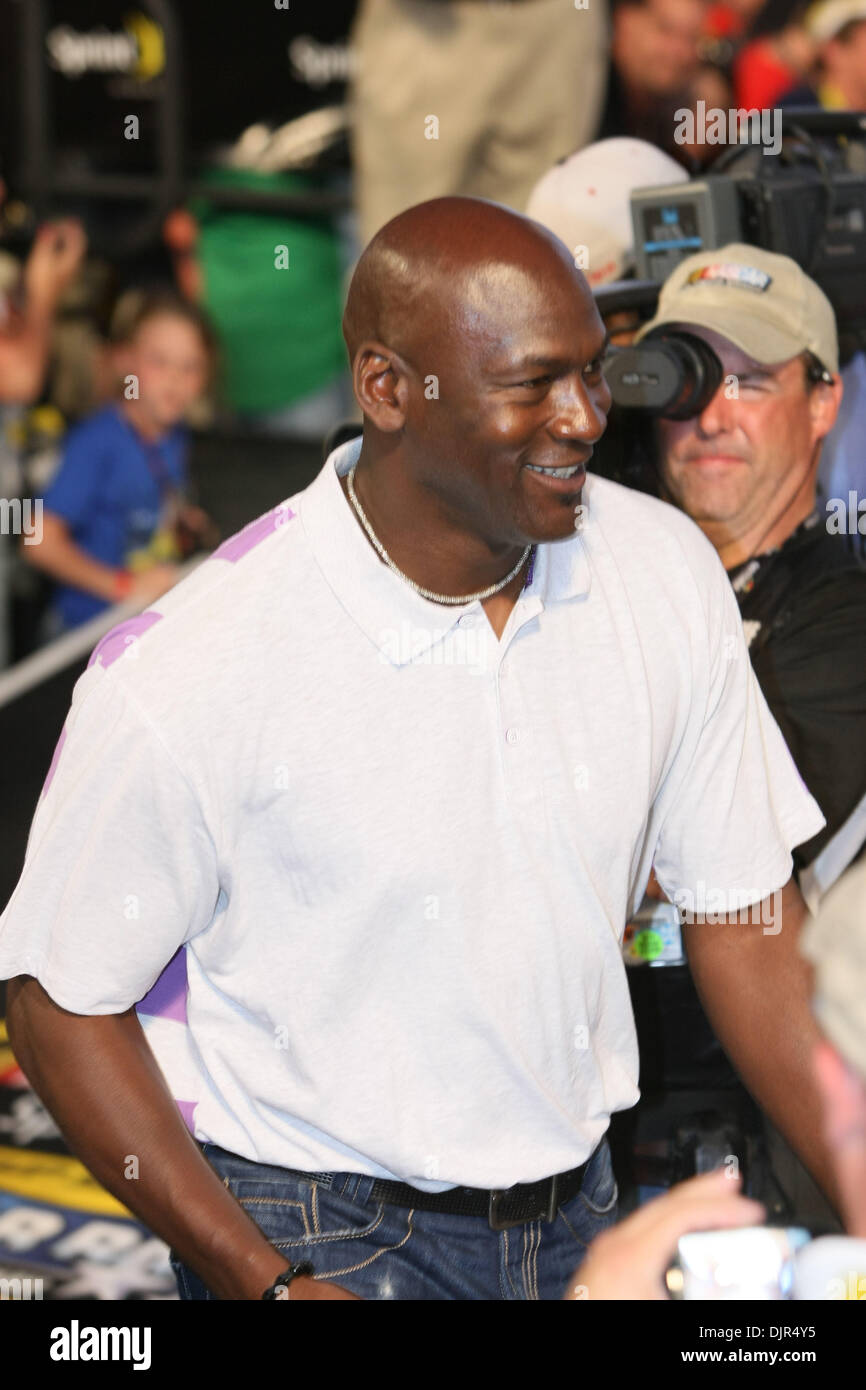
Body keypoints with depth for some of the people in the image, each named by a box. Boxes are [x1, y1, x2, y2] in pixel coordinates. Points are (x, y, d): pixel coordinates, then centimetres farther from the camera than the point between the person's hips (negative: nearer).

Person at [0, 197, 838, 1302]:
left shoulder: (668, 573, -5)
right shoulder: (187, 674, -21)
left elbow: (745, 914, 3)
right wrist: (264, 1286, -16)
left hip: (577, 1209, 5)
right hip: (318, 1235, -4)